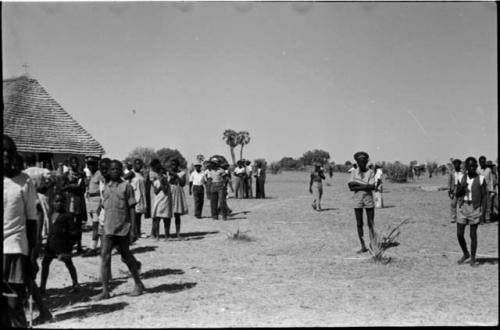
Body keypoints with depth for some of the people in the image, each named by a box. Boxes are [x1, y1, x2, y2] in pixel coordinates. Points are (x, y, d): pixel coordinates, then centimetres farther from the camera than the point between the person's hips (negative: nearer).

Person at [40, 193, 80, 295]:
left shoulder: (67, 215, -9)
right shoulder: (52, 215, 11)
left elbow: (74, 231, -10)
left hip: (63, 244, -7)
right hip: (51, 244, 7)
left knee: (68, 263, 3)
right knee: (45, 262, 6)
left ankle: (76, 284, 18)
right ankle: (42, 287, 14)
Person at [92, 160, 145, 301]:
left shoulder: (126, 186, -4)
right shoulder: (106, 188, 10)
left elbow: (132, 208, -5)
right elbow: (105, 208, 16)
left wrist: (133, 229, -10)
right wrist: (103, 226, 16)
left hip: (123, 228, -4)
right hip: (109, 228, 4)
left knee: (126, 256, 7)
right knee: (105, 257, -4)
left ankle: (138, 284, 25)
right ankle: (105, 291, 0)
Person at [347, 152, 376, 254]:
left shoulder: (370, 172, 2)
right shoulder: (354, 173, 7)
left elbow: (372, 187, -11)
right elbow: (351, 187, -4)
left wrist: (357, 186, -12)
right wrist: (365, 185, -11)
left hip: (369, 199, -2)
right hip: (357, 200, 2)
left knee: (371, 224, -1)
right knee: (359, 224, 4)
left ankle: (372, 245, 3)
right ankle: (363, 246, 11)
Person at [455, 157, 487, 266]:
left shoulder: (481, 179, -3)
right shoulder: (462, 178, 6)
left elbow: (484, 196, -1)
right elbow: (457, 194, 9)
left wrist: (482, 210, -9)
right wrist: (462, 188, -12)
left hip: (475, 208, -3)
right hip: (463, 207, 3)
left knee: (473, 234, 2)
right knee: (459, 234, 2)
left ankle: (473, 259, 14)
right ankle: (465, 254, 25)